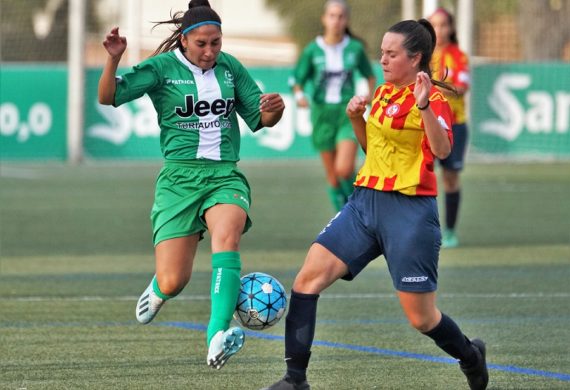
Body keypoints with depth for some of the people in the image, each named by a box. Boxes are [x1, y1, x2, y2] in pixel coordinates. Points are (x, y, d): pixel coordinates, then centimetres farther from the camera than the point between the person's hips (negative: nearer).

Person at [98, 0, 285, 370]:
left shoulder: (230, 67, 7)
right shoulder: (162, 67, -2)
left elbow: (259, 118, 13)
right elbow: (109, 97, -9)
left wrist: (273, 110, -10)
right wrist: (113, 60, -27)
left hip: (225, 175, 1)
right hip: (180, 177, -1)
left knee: (227, 235, -33)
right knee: (173, 283, -6)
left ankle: (218, 335, -43)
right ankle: (159, 291, 36)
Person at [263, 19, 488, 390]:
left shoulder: (432, 97, -9)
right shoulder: (383, 93, 13)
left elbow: (442, 149, -26)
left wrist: (424, 106, -38)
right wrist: (356, 119, 9)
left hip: (410, 211, -7)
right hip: (366, 202, 7)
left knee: (421, 318, 0)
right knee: (309, 277, -8)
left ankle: (471, 356, 32)